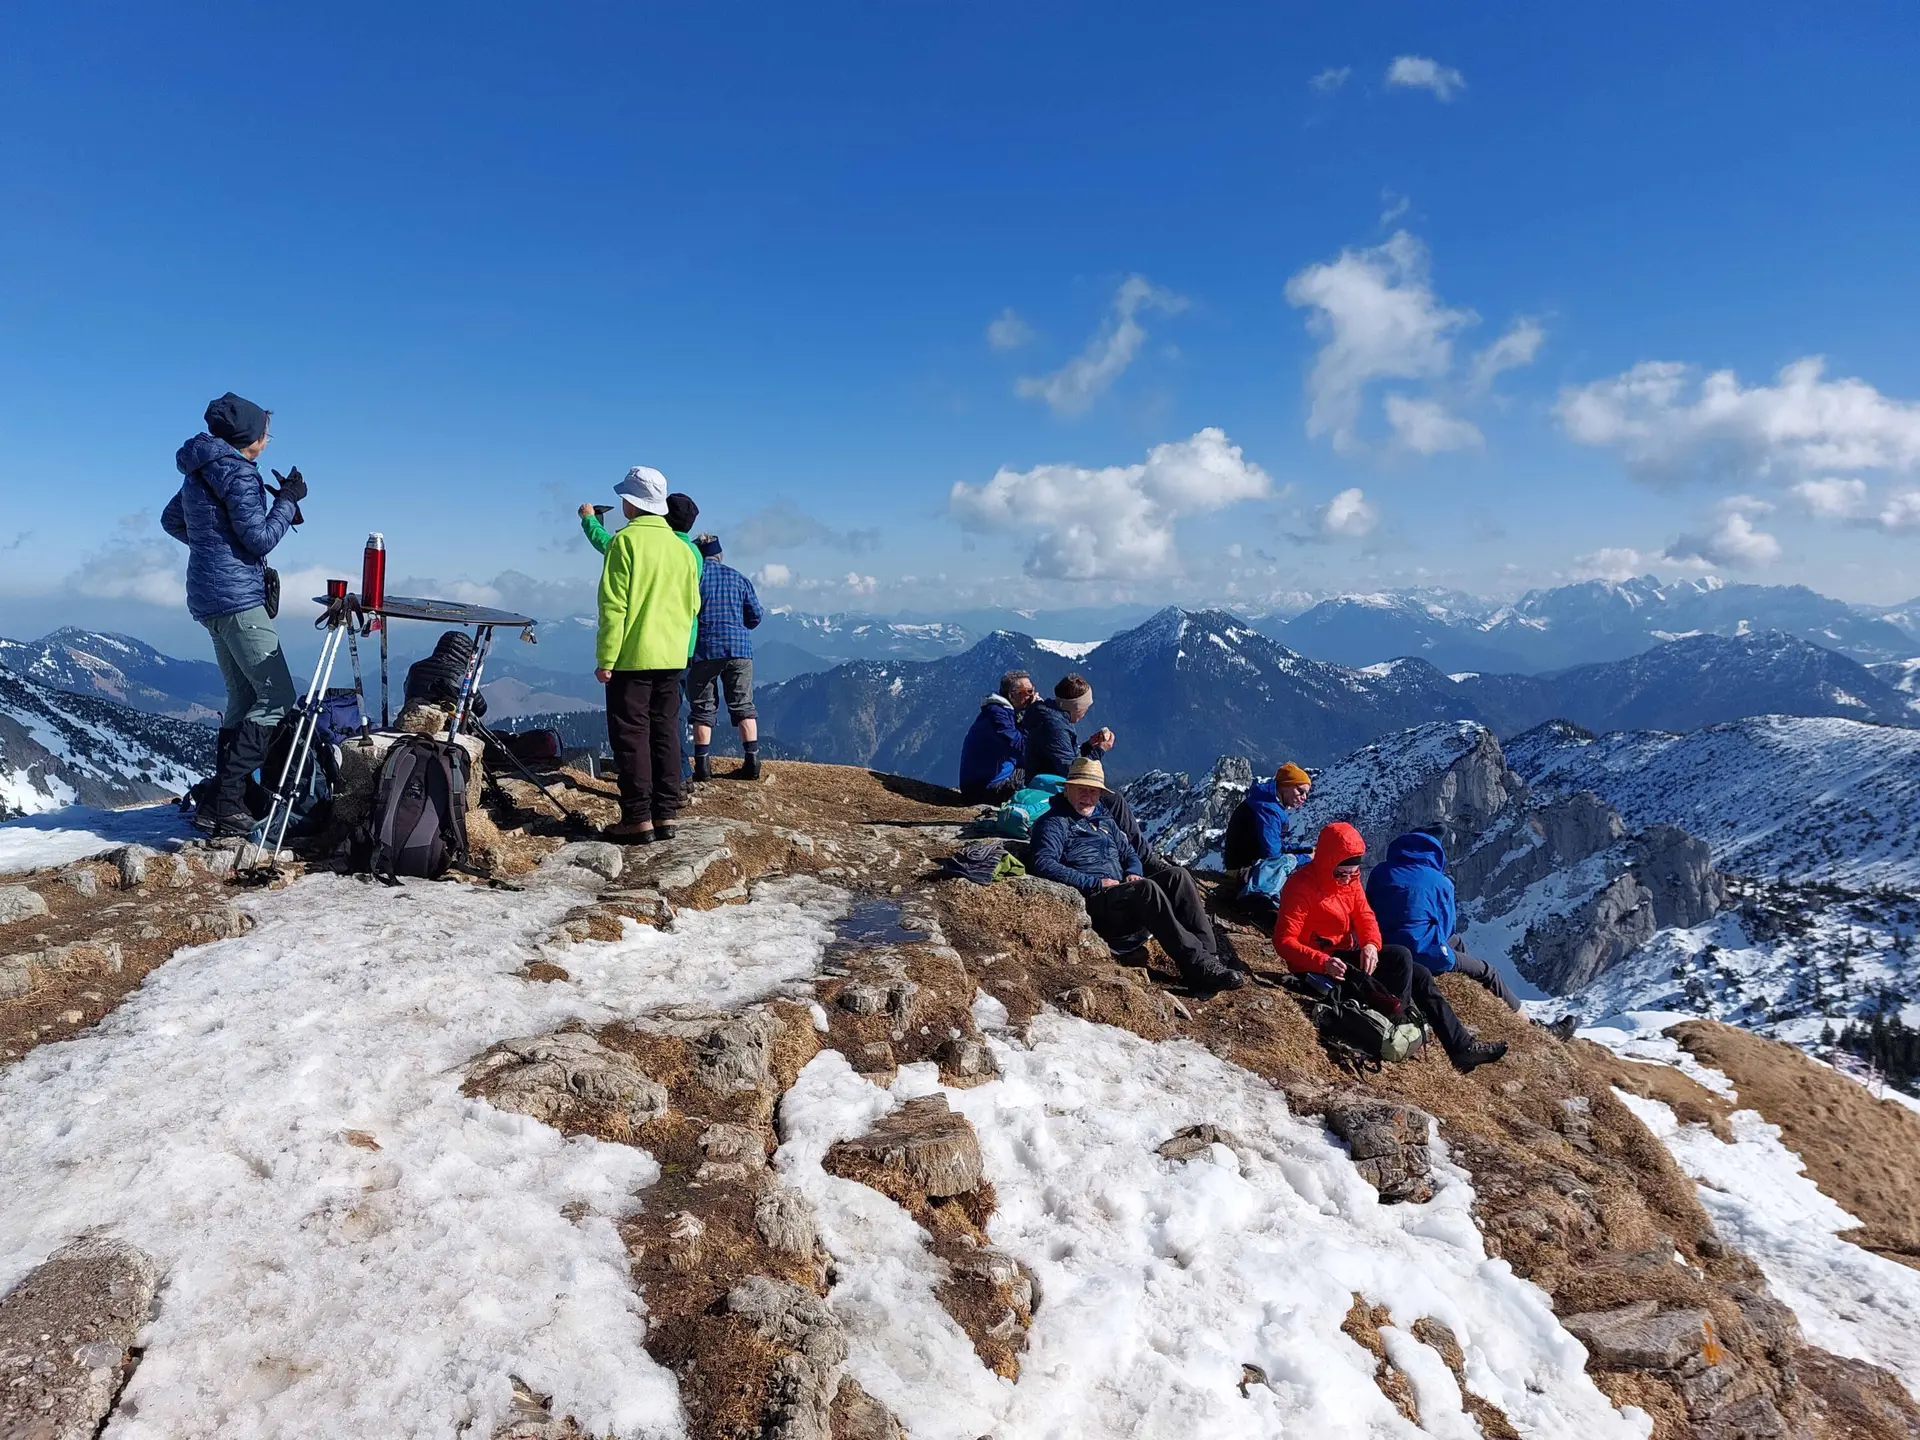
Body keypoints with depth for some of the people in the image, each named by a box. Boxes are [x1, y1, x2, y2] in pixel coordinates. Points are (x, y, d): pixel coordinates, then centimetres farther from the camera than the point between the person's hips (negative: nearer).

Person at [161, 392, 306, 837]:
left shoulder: (200, 471, 16)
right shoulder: (238, 472, -13)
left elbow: (172, 521, 27)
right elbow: (260, 539, -15)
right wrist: (288, 499, -5)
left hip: (208, 597, 10)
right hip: (239, 597, -10)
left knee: (243, 698, 13)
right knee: (277, 697, -9)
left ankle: (222, 799, 13)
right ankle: (226, 798, -12)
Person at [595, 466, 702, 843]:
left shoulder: (626, 540, -10)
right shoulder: (682, 547, 9)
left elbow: (613, 604, -13)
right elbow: (693, 604, 14)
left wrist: (605, 659, -11)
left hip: (632, 657, -6)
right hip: (672, 656, 6)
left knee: (630, 735, -1)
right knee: (665, 733, 10)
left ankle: (638, 819, -1)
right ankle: (665, 815, 11)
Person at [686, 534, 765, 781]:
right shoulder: (739, 578, 11)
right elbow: (756, 616, 10)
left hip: (703, 650, -2)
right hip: (739, 649, 2)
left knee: (703, 708, 5)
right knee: (743, 705, 8)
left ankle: (702, 765, 3)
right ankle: (752, 762, 3)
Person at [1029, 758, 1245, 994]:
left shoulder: (1104, 818, 27)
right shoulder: (1054, 822, 3)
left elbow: (1129, 853, 31)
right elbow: (1043, 864, -13)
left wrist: (1134, 873, 5)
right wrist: (1096, 883, -16)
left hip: (1123, 896, 7)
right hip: (1094, 905, -7)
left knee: (1177, 876, -16)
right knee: (1147, 888, -33)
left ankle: (1208, 955, -27)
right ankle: (1199, 967, -37)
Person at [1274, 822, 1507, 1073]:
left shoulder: (1350, 879, 3)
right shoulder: (1301, 887, -21)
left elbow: (1365, 916, 2)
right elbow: (1284, 941, -25)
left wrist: (1371, 945, -21)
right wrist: (1323, 962, -38)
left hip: (1346, 955, 9)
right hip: (1319, 966, -9)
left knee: (1420, 975, 4)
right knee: (1399, 956, -22)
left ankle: (1461, 1046, 10)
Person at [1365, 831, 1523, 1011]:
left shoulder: (1379, 872, 4)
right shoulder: (1441, 883, -4)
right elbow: (1446, 928, 6)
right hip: (1426, 956, -6)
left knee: (1455, 941, 34)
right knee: (1487, 973, 19)